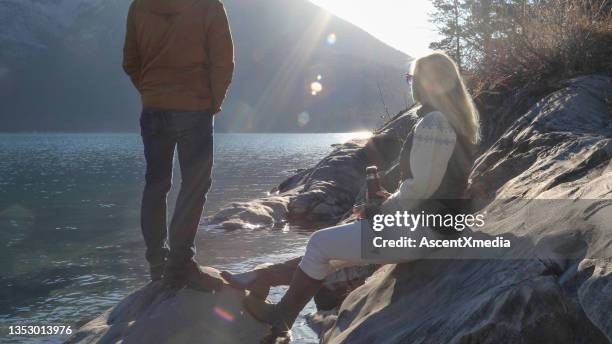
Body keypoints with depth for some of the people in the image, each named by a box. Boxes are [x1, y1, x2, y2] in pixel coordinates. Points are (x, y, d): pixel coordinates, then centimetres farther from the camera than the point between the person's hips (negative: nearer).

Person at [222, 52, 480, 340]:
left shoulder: (433, 123, -19)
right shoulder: (457, 121, 13)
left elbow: (422, 186, -23)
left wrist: (381, 209, -8)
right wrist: (393, 200, 10)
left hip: (417, 230, -10)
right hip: (424, 223, 10)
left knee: (320, 243, 0)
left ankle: (279, 318, 16)